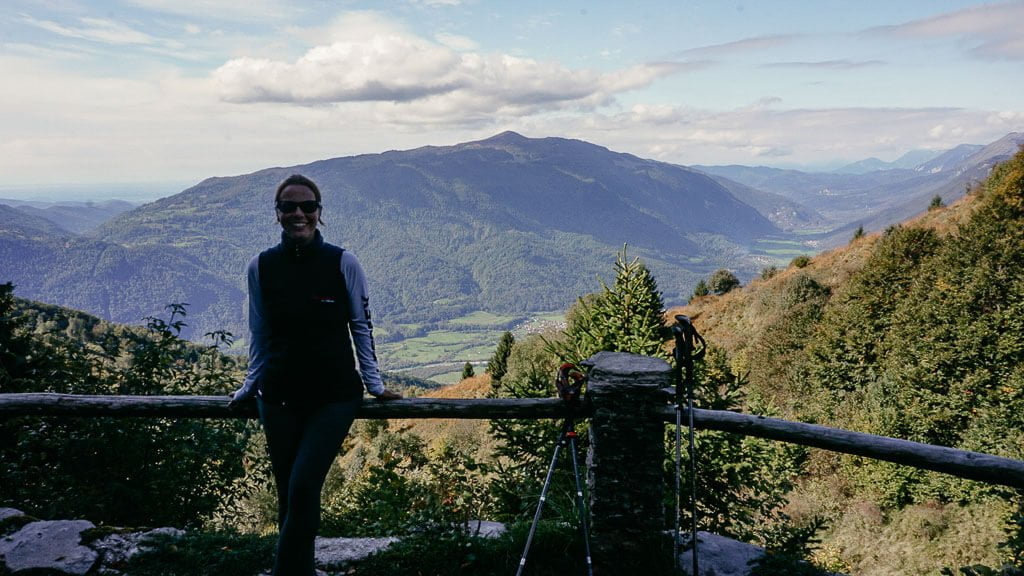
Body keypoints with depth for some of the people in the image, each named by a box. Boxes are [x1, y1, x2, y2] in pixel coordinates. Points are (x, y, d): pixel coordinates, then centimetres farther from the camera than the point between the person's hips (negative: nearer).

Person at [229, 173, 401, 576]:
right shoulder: (261, 267, 0)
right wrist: (249, 387, 14)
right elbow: (259, 336, 10)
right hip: (279, 399, 2)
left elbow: (361, 326, 2)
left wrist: (374, 384, 3)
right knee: (289, 496, 7)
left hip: (334, 397, -2)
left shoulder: (343, 263, -7)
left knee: (302, 489, -13)